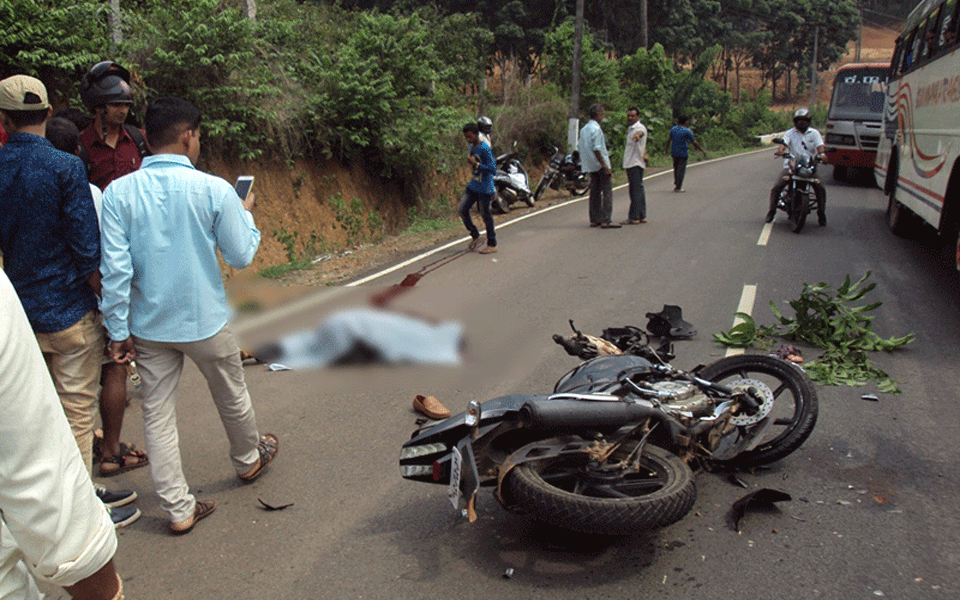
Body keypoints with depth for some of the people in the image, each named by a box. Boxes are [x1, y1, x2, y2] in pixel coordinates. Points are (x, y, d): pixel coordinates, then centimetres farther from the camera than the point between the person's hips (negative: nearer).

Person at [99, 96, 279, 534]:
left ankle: (178, 509, 19)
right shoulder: (214, 190, -15)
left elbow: (115, 269, -9)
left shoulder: (118, 192, -8)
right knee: (232, 399, 22)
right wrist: (245, 214, 12)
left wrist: (119, 329, -1)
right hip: (205, 320, -2)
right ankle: (248, 460, 46)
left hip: (148, 326, 2)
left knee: (158, 416, 12)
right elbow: (241, 256, -6)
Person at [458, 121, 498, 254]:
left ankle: (492, 245, 11)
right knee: (462, 209, 2)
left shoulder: (485, 149, -17)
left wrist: (475, 164, -25)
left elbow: (493, 169, -21)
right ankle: (476, 237, 16)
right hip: (473, 186, 8)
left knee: (485, 215, -1)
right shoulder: (472, 147, 10)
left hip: (484, 188, -8)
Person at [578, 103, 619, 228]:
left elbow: (579, 147, 17)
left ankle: (594, 220, 13)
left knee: (595, 192, 12)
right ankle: (605, 221, -11)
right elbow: (596, 149, -20)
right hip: (599, 164, -9)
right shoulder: (596, 129, -14)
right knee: (607, 192, -7)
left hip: (590, 166, 9)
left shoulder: (583, 129, 14)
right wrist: (605, 166, -20)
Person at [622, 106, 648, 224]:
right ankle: (642, 216, 16)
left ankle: (634, 217, -9)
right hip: (631, 163, 10)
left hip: (636, 164, -10)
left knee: (636, 190, -9)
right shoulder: (630, 128, 19)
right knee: (638, 189, 11)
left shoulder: (640, 127, -13)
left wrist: (637, 135, -59)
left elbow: (640, 132, -39)